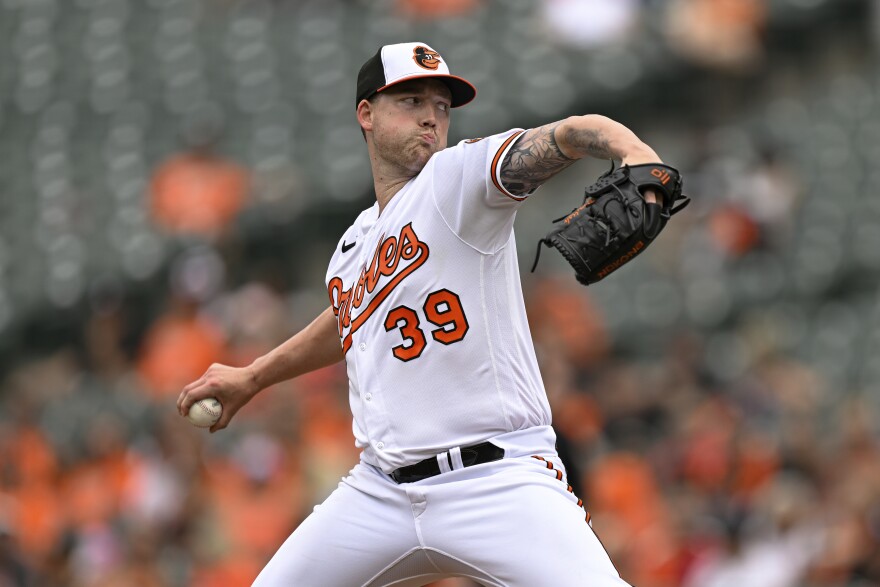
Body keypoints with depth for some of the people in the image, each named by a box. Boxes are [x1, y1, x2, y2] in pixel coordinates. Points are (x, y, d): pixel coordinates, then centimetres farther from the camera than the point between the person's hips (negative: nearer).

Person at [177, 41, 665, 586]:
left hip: (498, 481, -6)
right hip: (382, 493, 6)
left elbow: (568, 135, -21)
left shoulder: (459, 175, -3)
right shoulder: (355, 242, 16)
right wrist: (251, 377, 47)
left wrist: (636, 154, -42)